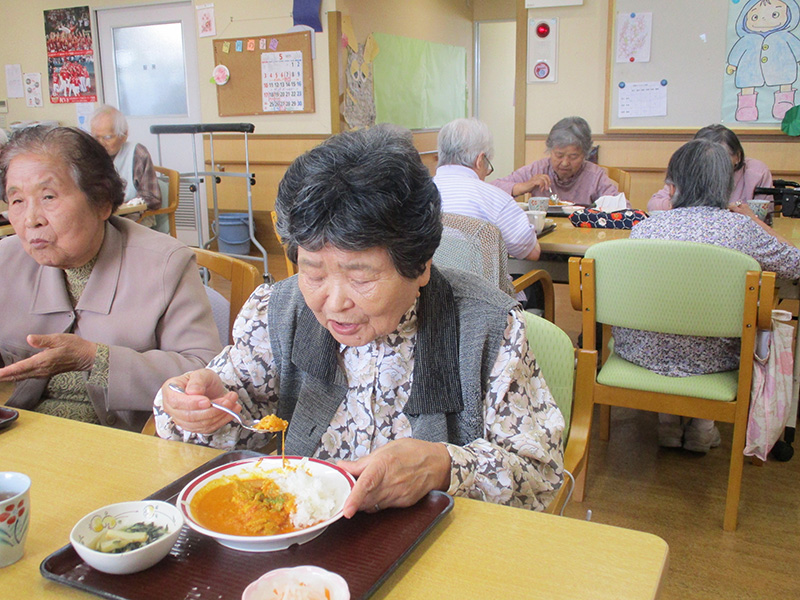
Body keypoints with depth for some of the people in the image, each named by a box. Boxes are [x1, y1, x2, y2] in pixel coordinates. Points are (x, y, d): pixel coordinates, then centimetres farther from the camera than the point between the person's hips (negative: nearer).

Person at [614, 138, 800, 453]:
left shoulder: (644, 227, -7)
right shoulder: (741, 228, -10)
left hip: (642, 352, 1)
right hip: (707, 359, -1)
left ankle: (667, 419, 34)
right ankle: (702, 421, 34)